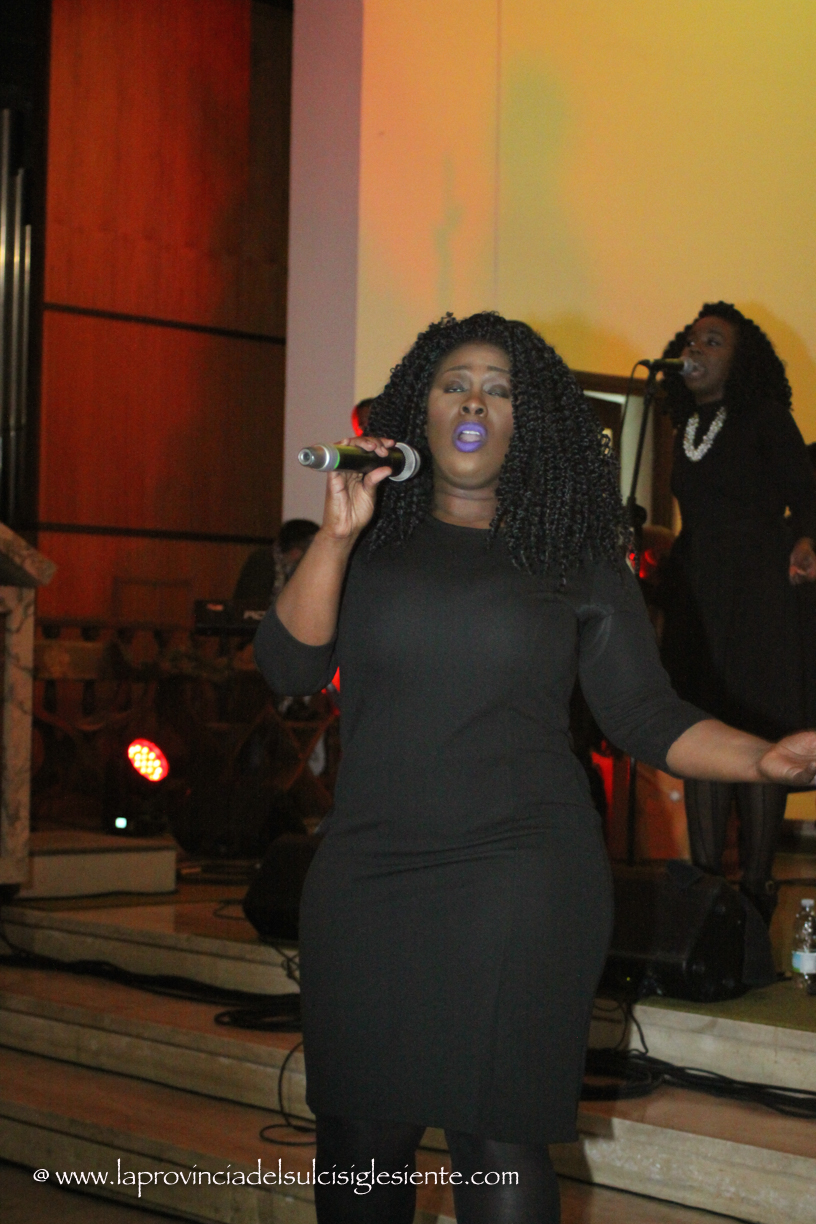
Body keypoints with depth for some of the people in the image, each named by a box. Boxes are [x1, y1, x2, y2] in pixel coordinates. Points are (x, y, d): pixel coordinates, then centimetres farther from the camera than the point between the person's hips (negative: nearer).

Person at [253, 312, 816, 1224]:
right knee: (358, 1138, 8)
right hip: (366, 873, 2)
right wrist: (337, 534, -12)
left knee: (495, 1138, -5)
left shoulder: (575, 560, 7)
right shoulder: (373, 546, 10)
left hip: (519, 881, -2)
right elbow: (288, 667, -2)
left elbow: (646, 717, 4)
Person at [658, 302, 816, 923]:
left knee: (759, 736, -6)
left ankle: (757, 886, 0)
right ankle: (706, 878, 10)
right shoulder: (687, 427, 15)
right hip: (694, 590, 6)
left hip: (759, 592, -6)